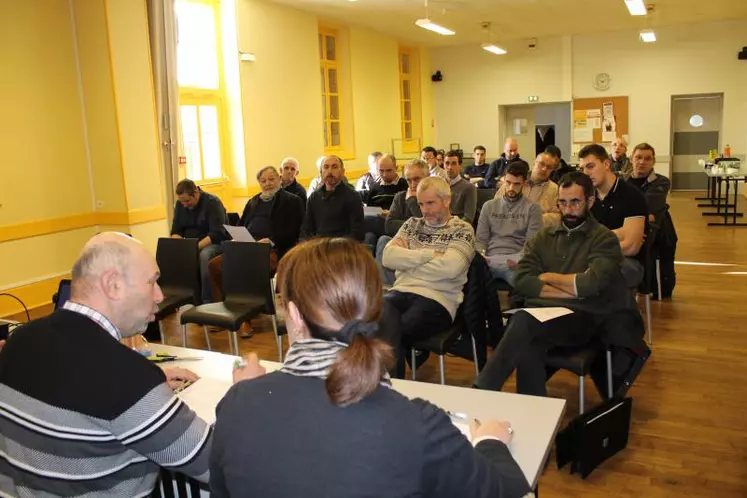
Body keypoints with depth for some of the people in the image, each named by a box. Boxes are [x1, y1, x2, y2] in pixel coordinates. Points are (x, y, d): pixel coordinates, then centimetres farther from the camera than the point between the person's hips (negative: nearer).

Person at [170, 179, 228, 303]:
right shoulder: (180, 204, 6)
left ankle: (207, 301, -32)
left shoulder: (212, 202, -13)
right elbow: (175, 232, 8)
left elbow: (217, 234, -21)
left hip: (214, 244, -6)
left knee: (204, 255, -38)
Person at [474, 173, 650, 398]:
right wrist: (570, 291, -6)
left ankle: (482, 393, -27)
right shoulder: (544, 236, 18)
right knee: (528, 347, -34)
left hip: (582, 317, -3)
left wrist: (549, 278, 2)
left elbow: (589, 284, -13)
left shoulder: (604, 239, 5)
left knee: (523, 321, -35)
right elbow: (522, 281, 3)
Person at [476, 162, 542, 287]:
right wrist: (481, 257, -7)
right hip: (491, 259, 2)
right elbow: (481, 239, 15)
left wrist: (517, 261, -18)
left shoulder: (532, 208, 11)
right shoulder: (489, 206, 20)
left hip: (516, 261, -2)